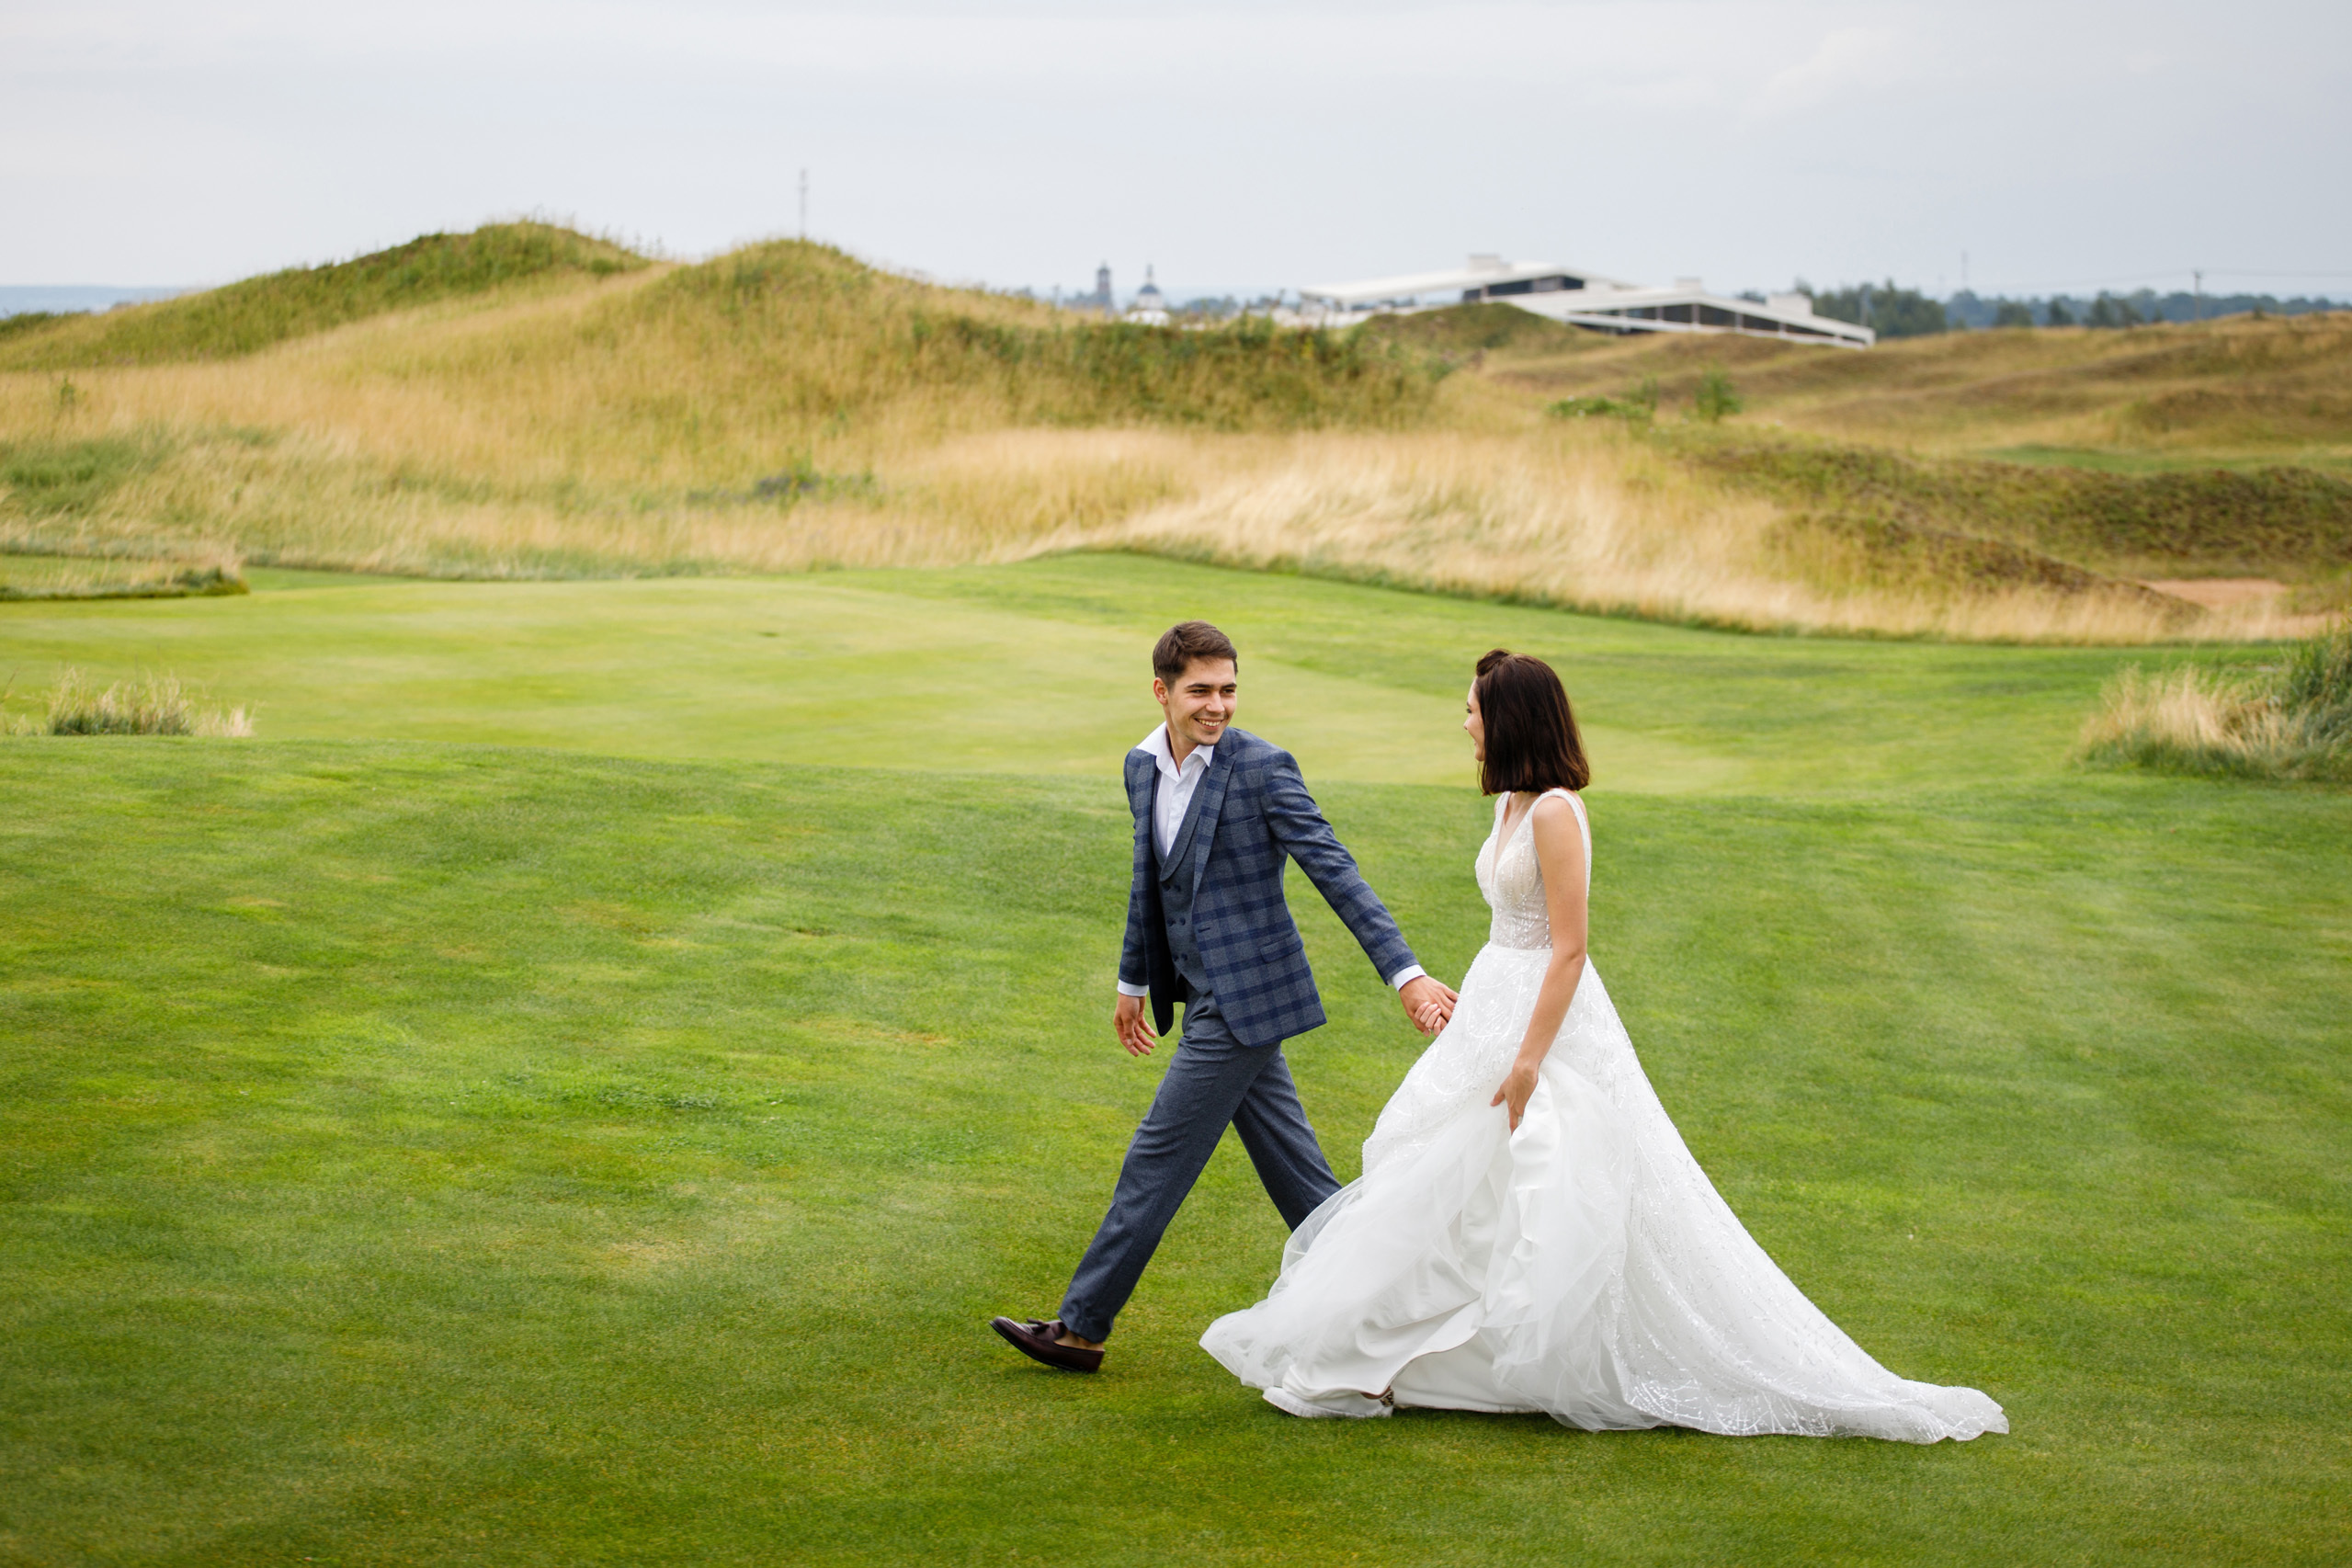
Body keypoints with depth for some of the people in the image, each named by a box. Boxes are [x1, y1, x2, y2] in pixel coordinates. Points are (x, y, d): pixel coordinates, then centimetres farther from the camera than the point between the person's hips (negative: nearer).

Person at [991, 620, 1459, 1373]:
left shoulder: (1262, 767, -15)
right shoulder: (1143, 765, 8)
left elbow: (1336, 873, -16)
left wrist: (1405, 973, -22)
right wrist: (1134, 980, 29)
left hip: (1244, 998, -8)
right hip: (1210, 997, 8)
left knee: (1158, 1159, -3)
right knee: (1292, 1168, 12)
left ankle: (1081, 1328, 5)